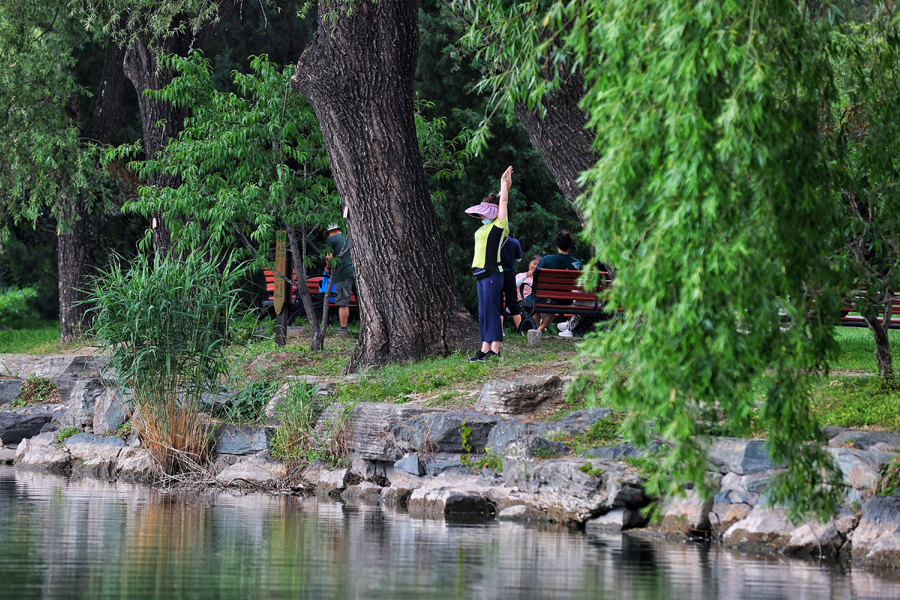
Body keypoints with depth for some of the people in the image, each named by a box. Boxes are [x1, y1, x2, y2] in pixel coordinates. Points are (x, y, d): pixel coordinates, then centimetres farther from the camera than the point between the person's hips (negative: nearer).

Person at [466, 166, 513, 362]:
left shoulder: (499, 225, -6)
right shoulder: (485, 226, 17)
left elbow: (503, 201, -4)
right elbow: (494, 201, 28)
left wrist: (504, 183, 8)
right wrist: (505, 185, 27)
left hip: (492, 273, -9)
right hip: (481, 273, 9)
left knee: (491, 310, -9)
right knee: (483, 312, 8)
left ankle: (495, 350, -9)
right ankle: (485, 349, 10)